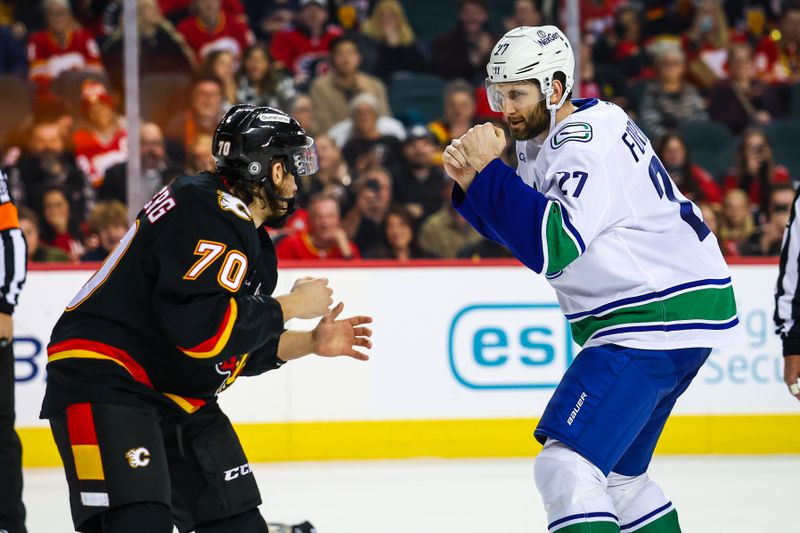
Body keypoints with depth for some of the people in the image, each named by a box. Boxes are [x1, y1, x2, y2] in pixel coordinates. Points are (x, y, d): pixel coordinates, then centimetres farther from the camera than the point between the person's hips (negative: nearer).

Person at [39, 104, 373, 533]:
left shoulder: (251, 240, 13)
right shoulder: (208, 210, -19)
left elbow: (239, 346, 21)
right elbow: (202, 328, -28)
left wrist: (310, 343, 12)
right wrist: (289, 307, -16)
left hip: (177, 396, 11)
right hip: (103, 381, -11)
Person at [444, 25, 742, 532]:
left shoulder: (586, 148, -20)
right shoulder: (545, 136, 11)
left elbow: (551, 246, -31)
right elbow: (518, 224, 17)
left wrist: (489, 171, -24)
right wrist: (474, 183, -3)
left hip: (661, 315, -11)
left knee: (567, 466, -19)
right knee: (615, 473, 22)